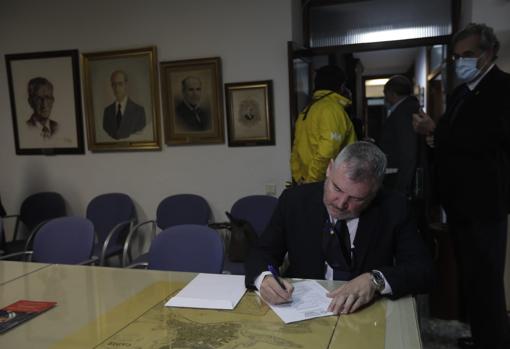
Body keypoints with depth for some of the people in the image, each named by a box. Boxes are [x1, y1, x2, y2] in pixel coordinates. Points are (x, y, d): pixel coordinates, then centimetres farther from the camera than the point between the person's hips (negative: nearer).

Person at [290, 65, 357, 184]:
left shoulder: (307, 110, 14)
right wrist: (312, 181, -13)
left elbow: (296, 151, 15)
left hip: (312, 183, 8)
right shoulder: (332, 108, -11)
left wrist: (300, 179, 16)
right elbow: (326, 152, -21)